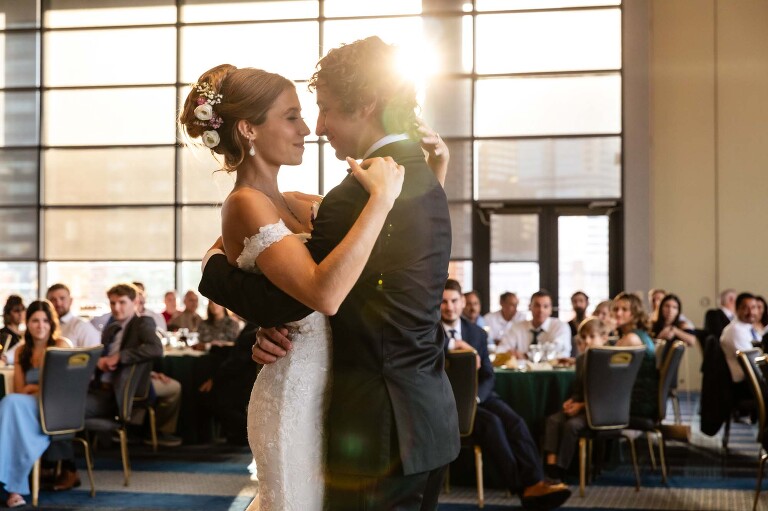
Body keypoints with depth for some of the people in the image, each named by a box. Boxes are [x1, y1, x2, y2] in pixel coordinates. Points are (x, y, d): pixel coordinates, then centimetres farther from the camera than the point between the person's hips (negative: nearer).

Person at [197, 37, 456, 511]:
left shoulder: (362, 192, -20)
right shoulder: (425, 182, 11)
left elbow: (289, 296, -15)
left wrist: (214, 265, 3)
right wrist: (276, 326, -2)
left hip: (379, 426, -9)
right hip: (431, 416, 9)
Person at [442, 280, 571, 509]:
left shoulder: (478, 333, 14)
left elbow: (487, 375, 8)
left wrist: (475, 396, -14)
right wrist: (455, 343, -20)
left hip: (477, 395, 5)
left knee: (515, 421, -22)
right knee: (491, 421, -30)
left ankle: (534, 484, -33)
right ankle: (521, 488, -29)